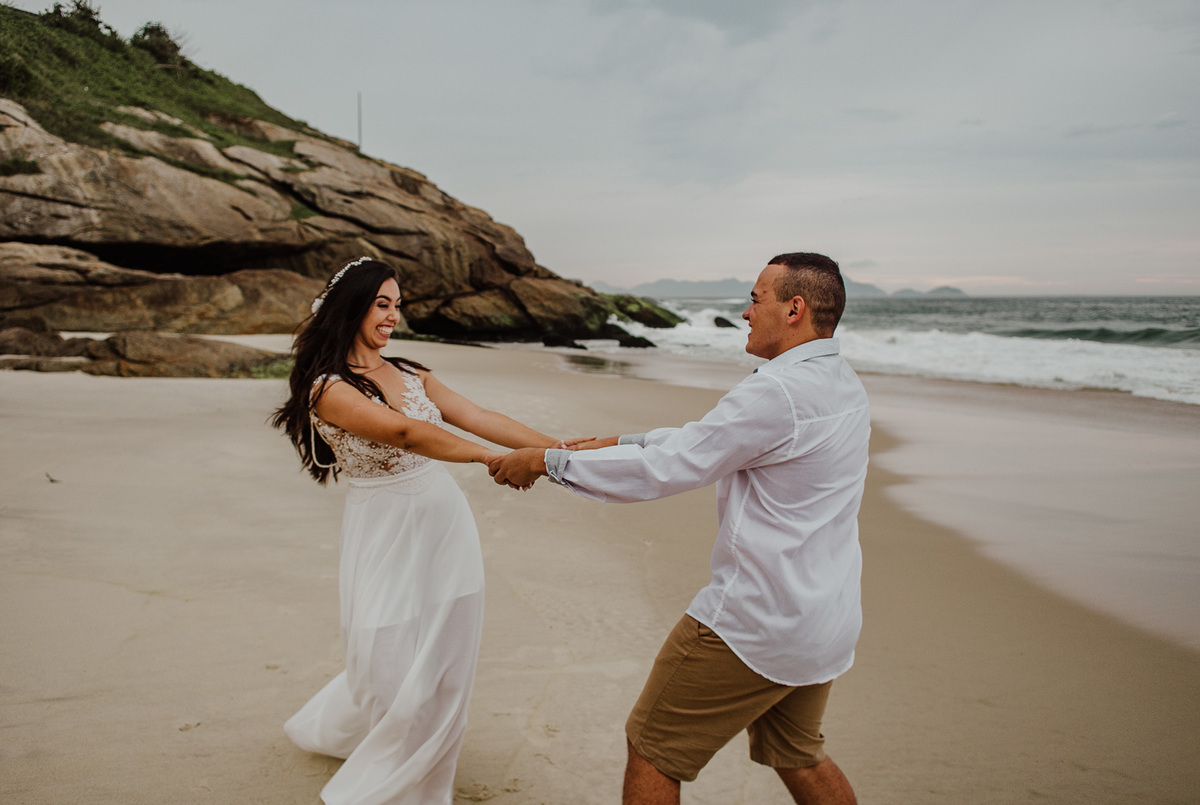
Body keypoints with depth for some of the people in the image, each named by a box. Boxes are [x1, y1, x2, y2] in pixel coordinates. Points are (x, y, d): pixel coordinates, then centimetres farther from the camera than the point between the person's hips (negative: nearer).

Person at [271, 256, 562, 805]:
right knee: (393, 670, 2)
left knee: (444, 669, 14)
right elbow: (403, 432, -25)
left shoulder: (412, 376, 8)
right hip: (387, 537, -6)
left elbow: (479, 418, -1)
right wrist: (492, 458, -34)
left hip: (445, 522, 6)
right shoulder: (327, 387, -11)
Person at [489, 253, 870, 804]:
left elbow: (663, 470, -20)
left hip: (755, 624, -9)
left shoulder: (777, 394, -23)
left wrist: (548, 460, -10)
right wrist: (618, 442, 13)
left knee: (653, 748, 9)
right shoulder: (843, 387, 8)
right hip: (829, 624, 9)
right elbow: (707, 437, 13)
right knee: (796, 755, 28)